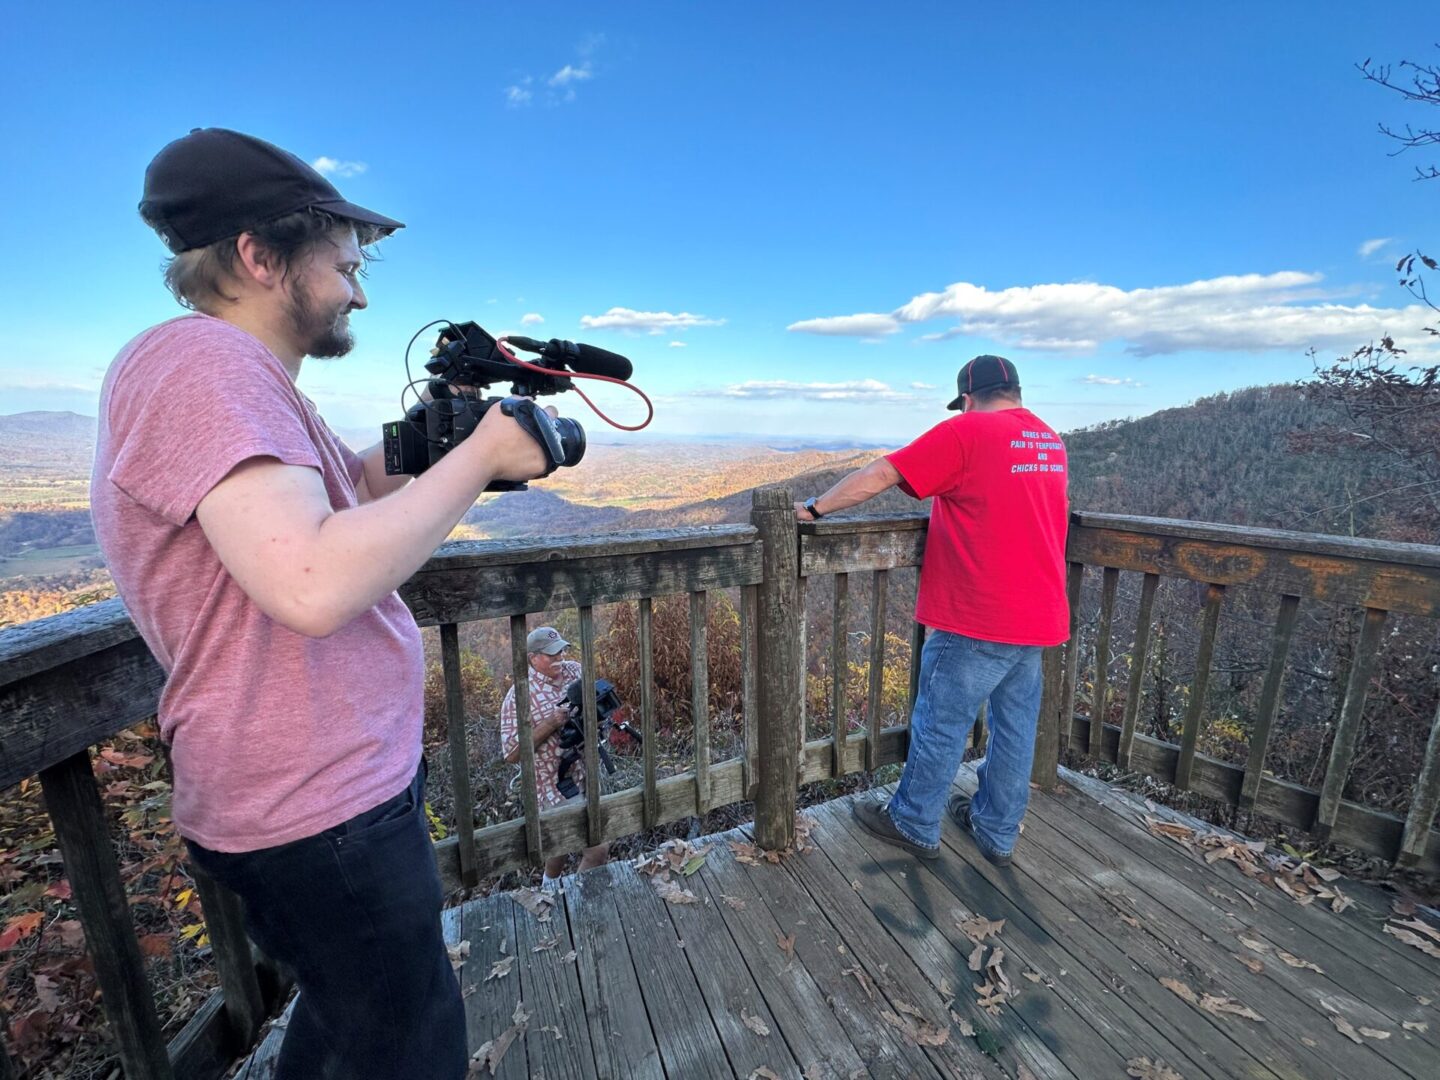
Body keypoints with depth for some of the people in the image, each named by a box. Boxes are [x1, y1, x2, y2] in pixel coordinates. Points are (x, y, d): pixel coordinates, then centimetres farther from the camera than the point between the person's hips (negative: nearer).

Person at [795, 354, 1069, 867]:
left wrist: (817, 507, -7)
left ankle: (914, 825, 24)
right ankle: (997, 831, 33)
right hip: (1038, 616, 8)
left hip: (978, 620, -8)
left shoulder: (966, 431, -12)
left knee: (941, 725, 7)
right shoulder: (1051, 440, 12)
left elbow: (879, 475, -15)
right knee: (1015, 726, 16)